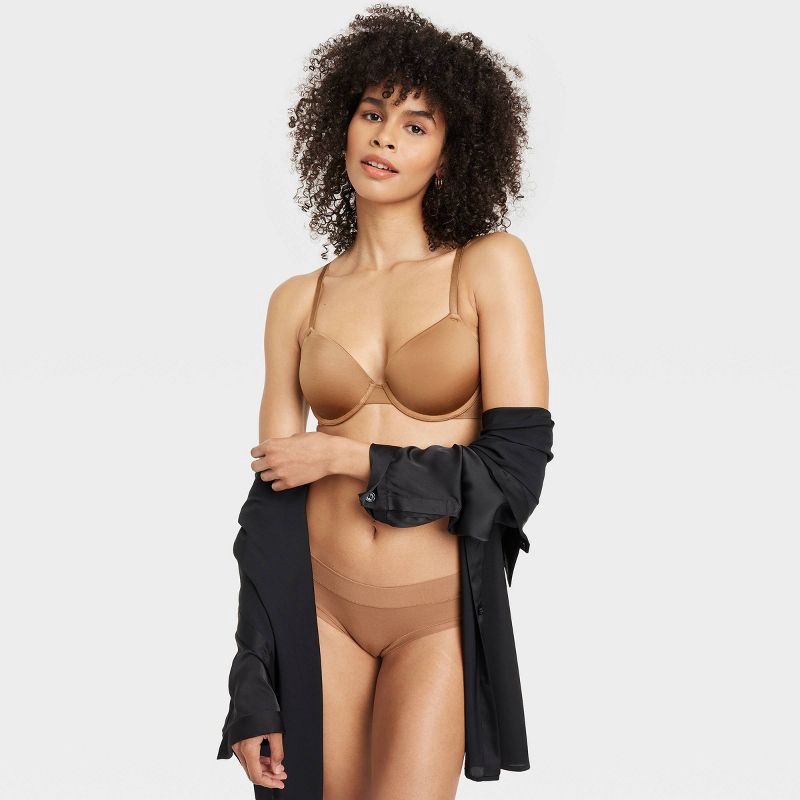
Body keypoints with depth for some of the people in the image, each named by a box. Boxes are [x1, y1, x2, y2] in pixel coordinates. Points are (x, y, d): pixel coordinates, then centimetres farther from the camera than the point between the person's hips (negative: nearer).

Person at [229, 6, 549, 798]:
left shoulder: (492, 265, -5)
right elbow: (270, 492, 3)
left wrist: (336, 454, -9)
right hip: (323, 604, 3)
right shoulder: (297, 302, 5)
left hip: (441, 613, -3)